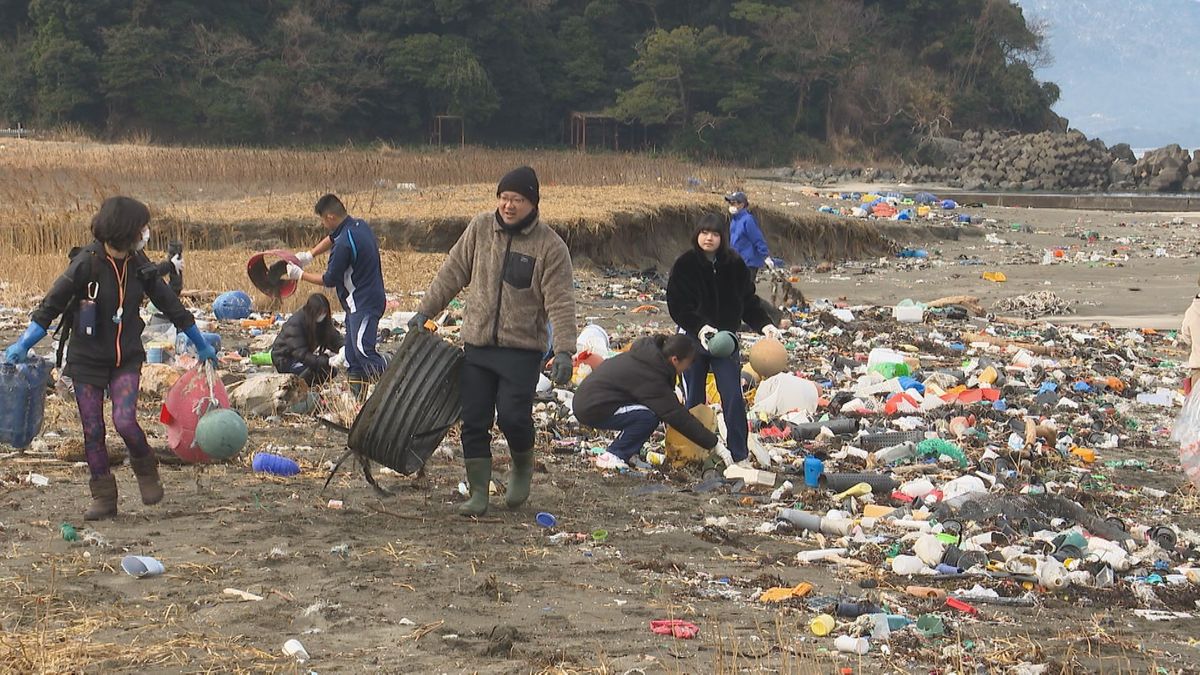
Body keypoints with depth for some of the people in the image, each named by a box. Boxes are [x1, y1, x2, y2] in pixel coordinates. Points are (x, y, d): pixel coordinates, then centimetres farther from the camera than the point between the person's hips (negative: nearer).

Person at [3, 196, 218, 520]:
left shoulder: (139, 266, -1)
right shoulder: (86, 263, -14)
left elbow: (170, 305, 10)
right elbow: (51, 304, -10)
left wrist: (201, 344, 19)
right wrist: (23, 344, -14)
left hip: (126, 359, 2)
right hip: (87, 359, -2)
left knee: (124, 421, -15)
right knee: (93, 431, 2)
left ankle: (146, 469, 13)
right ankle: (104, 497, 14)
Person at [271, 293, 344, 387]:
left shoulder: (322, 321, -11)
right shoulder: (295, 324, -30)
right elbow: (301, 354, -33)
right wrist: (326, 361, -42)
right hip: (285, 359, -6)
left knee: (332, 369, -16)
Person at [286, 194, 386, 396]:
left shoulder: (344, 243, -22)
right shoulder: (359, 226, 7)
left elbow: (329, 280, -12)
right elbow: (332, 238, 29)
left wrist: (300, 275, 0)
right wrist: (309, 255, 21)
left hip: (363, 304, -10)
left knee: (363, 350, -18)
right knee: (352, 354, 11)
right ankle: (357, 397, 13)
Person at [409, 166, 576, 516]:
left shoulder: (551, 247, -8)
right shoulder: (480, 228, 2)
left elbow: (560, 303, -11)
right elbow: (453, 272, 12)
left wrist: (564, 351, -20)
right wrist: (425, 311, 11)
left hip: (522, 349, -4)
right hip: (477, 345, 4)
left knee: (513, 417, -12)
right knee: (474, 421, 4)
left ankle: (522, 467, 19)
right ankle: (478, 492, 14)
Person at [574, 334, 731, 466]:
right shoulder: (650, 378, -23)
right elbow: (678, 417, -22)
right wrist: (714, 444, -18)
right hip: (590, 409, -10)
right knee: (648, 417, -23)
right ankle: (614, 456, -9)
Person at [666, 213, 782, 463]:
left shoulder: (734, 265, -3)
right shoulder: (685, 265, -10)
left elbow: (748, 301, 5)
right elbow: (677, 306, -15)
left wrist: (764, 324, -11)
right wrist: (699, 328, -30)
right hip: (693, 340, -1)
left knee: (734, 398, -5)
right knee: (694, 400, 7)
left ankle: (740, 454, 1)